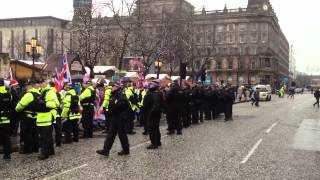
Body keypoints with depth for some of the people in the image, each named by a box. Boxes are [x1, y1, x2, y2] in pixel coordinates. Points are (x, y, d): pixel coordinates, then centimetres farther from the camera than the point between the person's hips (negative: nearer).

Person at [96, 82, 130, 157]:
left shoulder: (121, 95, -14)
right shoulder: (112, 95, 13)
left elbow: (125, 103, -31)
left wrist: (116, 103, -29)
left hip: (120, 119, -9)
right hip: (114, 118, 9)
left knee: (122, 134, 1)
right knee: (111, 134, 8)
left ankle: (126, 150, 14)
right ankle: (106, 150, 9)